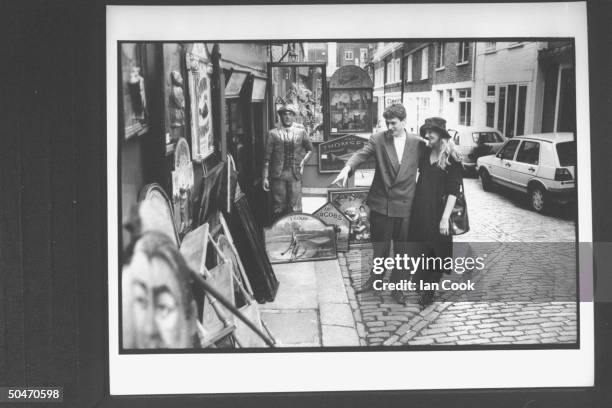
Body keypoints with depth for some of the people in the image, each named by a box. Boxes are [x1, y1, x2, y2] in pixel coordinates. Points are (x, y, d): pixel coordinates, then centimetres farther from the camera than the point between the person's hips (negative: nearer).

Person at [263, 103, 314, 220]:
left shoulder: (301, 132, 8)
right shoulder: (273, 133, 3)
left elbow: (310, 149, 22)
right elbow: (267, 157, 3)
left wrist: (303, 163, 7)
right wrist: (265, 177, -1)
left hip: (295, 174, 1)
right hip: (278, 175, -1)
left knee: (295, 208, -3)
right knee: (278, 207, 0)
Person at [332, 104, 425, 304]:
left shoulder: (418, 143, 0)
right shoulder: (378, 139, -3)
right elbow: (361, 154, -16)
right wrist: (347, 168, -34)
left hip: (405, 206, 0)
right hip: (381, 203, 0)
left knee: (402, 249, 8)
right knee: (380, 246, 14)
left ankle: (397, 286, 25)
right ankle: (374, 280, 35)